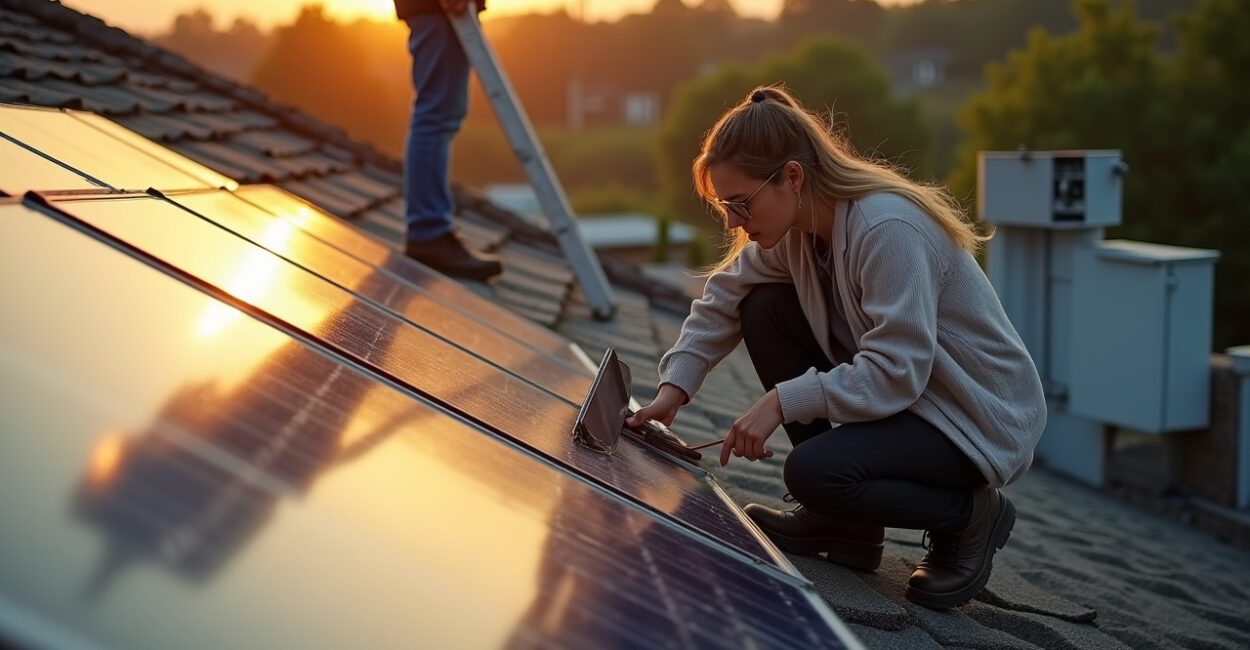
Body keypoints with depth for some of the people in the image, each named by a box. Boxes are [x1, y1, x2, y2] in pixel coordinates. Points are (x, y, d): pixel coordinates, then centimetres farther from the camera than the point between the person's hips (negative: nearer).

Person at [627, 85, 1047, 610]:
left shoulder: (889, 230, -29)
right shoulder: (794, 225, -3)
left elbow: (896, 372, -33)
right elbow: (724, 299, 4)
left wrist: (784, 402, -30)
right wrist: (674, 388, -8)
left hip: (979, 415, -9)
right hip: (896, 386, 9)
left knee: (814, 472, -29)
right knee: (763, 309, -2)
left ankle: (968, 514, 1)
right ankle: (843, 524, 6)